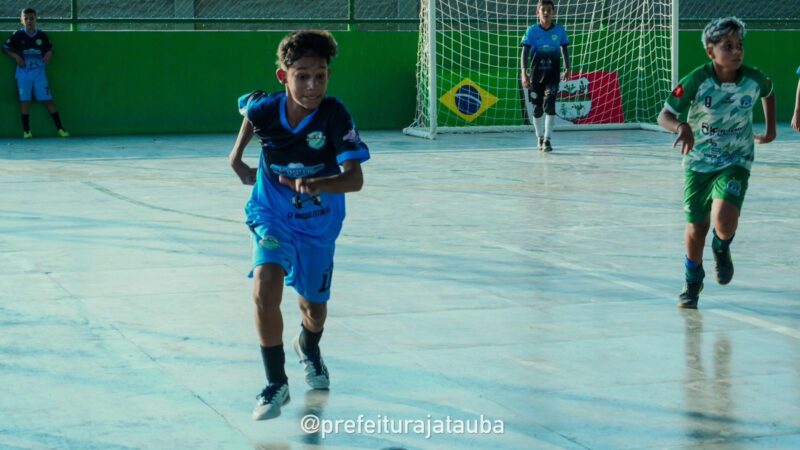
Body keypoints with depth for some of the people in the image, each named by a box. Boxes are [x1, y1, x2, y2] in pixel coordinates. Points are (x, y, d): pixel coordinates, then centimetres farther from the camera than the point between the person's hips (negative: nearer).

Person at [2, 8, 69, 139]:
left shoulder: (42, 35, 3)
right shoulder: (18, 35, -1)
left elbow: (49, 49, 14)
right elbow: (5, 48, 4)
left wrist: (49, 54, -8)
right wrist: (16, 56, -11)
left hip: (39, 72, 1)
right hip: (23, 73, -1)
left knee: (48, 99, -1)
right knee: (24, 100, 0)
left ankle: (60, 128, 1)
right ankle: (26, 130, 7)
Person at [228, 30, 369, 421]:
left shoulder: (335, 116, -28)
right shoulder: (264, 108, -21)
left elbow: (355, 179, -35)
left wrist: (315, 185, -52)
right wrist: (238, 156, 8)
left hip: (318, 224, 0)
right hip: (272, 216, 0)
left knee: (314, 309, 16)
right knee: (265, 291, -25)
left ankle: (308, 348, 55)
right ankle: (276, 384, -9)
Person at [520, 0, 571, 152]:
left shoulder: (559, 30, -1)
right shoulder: (532, 30, -5)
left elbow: (564, 49, 12)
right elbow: (525, 52, -9)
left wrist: (567, 68, 10)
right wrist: (524, 73, -18)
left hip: (553, 73, -1)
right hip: (536, 73, 1)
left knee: (549, 104, -16)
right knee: (537, 108, 8)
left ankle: (547, 140, -17)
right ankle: (540, 138, 26)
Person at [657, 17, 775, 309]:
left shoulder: (754, 80, -14)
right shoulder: (696, 81, -20)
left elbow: (768, 93, 11)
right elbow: (665, 115, -20)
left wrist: (770, 129, 16)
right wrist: (682, 127, -40)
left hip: (736, 162, 0)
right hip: (699, 162, 0)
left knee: (724, 222, -21)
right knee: (697, 225, 9)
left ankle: (722, 248, 18)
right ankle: (693, 281, 36)